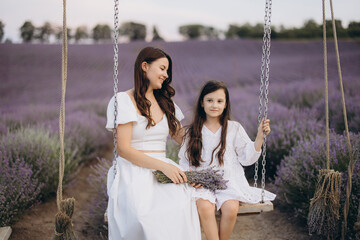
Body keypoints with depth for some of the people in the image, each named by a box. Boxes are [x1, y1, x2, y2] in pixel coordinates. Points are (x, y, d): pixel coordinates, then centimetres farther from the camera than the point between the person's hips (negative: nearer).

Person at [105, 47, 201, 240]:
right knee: (143, 214, -36)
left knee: (184, 205, -29)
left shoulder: (165, 101, 21)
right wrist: (163, 166, -17)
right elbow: (123, 149, -9)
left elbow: (184, 138, 23)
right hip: (132, 173, -5)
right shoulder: (123, 100, 0)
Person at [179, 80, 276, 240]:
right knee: (204, 207, -31)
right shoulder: (192, 131, 8)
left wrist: (259, 137, -7)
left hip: (229, 180, 0)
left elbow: (247, 159, 5)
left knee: (231, 208, -29)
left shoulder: (234, 128, 7)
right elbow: (184, 161, 13)